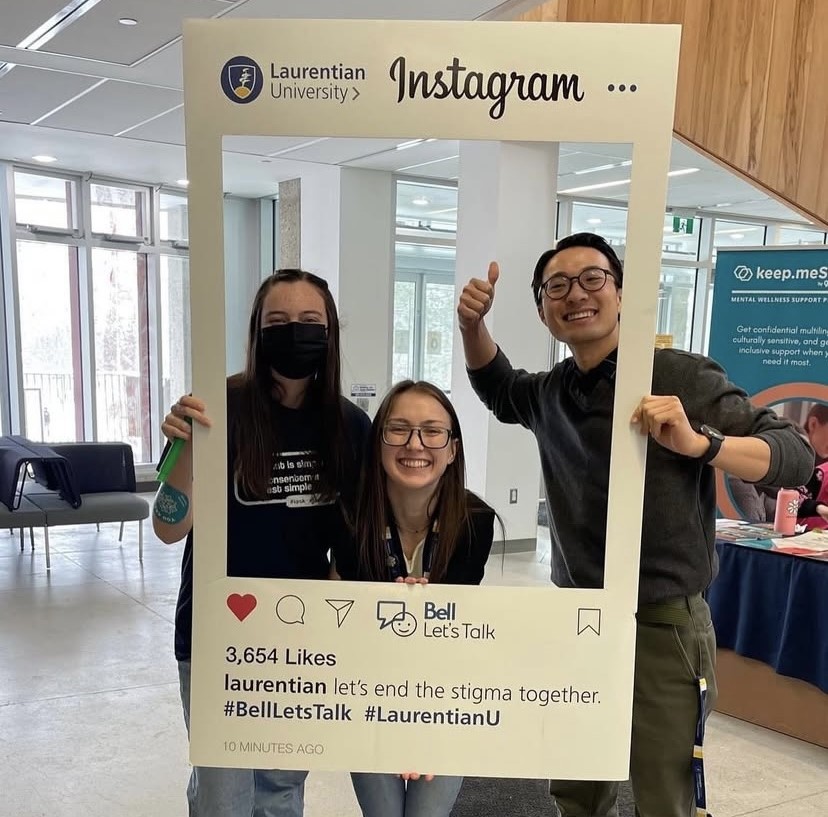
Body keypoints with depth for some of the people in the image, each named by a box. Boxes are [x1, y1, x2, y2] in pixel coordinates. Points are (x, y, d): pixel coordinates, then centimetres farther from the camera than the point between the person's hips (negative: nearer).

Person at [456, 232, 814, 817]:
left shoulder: (682, 377, -13)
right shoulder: (551, 393, 5)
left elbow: (797, 458, -14)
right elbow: (498, 387, 27)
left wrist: (698, 443, -33)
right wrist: (472, 325, 6)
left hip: (663, 629, -5)